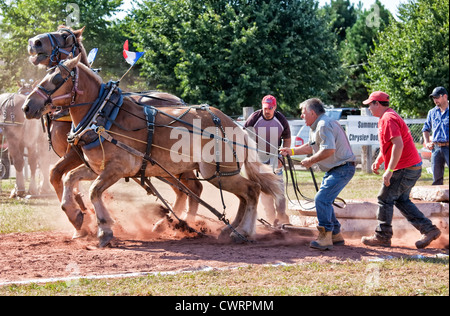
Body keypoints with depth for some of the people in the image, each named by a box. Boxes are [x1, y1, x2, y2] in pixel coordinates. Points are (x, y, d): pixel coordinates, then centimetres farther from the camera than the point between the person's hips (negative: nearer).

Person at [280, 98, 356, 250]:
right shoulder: (317, 127, 17)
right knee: (324, 200, 14)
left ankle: (325, 237, -18)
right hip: (334, 170, 11)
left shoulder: (324, 125, -19)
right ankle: (336, 235, 21)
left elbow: (329, 150, -30)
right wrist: (291, 151, 25)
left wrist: (310, 161, -19)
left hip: (343, 169, -11)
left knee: (322, 198, -19)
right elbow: (311, 147, 31)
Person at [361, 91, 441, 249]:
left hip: (405, 169, -11)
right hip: (414, 166, 11)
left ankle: (382, 237, 4)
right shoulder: (388, 117, 18)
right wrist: (378, 161, 19)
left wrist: (389, 170, -27)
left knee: (385, 199, -3)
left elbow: (398, 145, -27)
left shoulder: (388, 119, -17)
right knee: (401, 200, 15)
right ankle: (429, 229, 9)